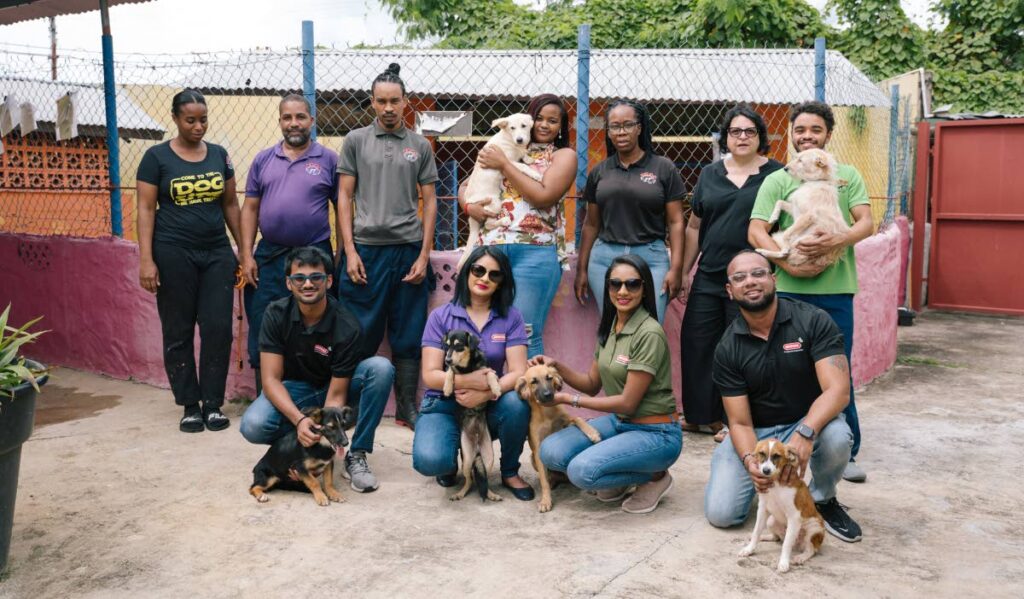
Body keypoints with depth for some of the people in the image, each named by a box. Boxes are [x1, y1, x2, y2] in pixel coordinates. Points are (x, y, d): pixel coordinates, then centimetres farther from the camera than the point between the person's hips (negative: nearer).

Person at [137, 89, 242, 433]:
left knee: (218, 328, 0)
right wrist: (146, 260, -11)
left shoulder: (219, 155, 8)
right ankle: (190, 405, 15)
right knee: (178, 331, 4)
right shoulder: (157, 157, -1)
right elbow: (146, 210, -4)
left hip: (217, 253, 3)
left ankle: (213, 404, 11)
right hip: (174, 254, -3)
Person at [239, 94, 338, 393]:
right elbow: (250, 209, 10)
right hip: (269, 257, 3)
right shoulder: (264, 160, 10)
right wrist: (246, 256, 2)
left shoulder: (328, 160, 2)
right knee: (262, 334, 7)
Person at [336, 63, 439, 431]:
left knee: (408, 337, 6)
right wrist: (349, 251, -4)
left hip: (409, 249, 1)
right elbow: (344, 197, 4)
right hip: (365, 248, -1)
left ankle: (407, 408, 17)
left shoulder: (420, 146, 9)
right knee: (360, 335, 3)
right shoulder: (356, 141, 6)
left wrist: (424, 255, 0)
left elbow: (429, 201, 9)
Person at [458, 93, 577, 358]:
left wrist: (504, 165, -3)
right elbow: (465, 186, 23)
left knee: (526, 334, -8)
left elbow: (544, 196, -7)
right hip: (491, 248, 4)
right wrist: (468, 205, 0)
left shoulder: (564, 155, 9)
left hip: (534, 252, -4)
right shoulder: (508, 150, 22)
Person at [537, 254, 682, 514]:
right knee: (550, 452, -10)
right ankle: (620, 479, 11)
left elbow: (628, 402, -19)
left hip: (655, 433, -8)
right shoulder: (609, 327, 5)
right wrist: (556, 366, -7)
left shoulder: (649, 334, -20)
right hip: (618, 422, 8)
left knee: (582, 470, -27)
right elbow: (593, 384, 9)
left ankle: (655, 476, -1)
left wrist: (569, 399, -15)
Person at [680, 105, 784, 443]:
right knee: (696, 344, 6)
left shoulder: (775, 175, 0)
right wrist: (684, 272, 13)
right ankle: (700, 415, 21)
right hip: (708, 277, 4)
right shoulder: (710, 176, 12)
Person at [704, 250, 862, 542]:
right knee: (721, 513, -16)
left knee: (836, 437, -37)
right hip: (755, 432, 1)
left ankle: (823, 499, -3)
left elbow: (838, 390, -24)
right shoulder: (727, 349, -9)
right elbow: (740, 422, -9)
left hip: (810, 422, -1)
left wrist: (805, 434, -42)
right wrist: (750, 461, -32)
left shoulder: (813, 321, -14)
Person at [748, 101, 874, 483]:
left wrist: (836, 241, -20)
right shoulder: (777, 180, 7)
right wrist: (789, 265, -15)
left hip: (836, 289, 1)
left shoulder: (848, 176, 11)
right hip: (789, 289, 0)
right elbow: (756, 232, -2)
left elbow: (866, 223, 1)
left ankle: (845, 452, 17)